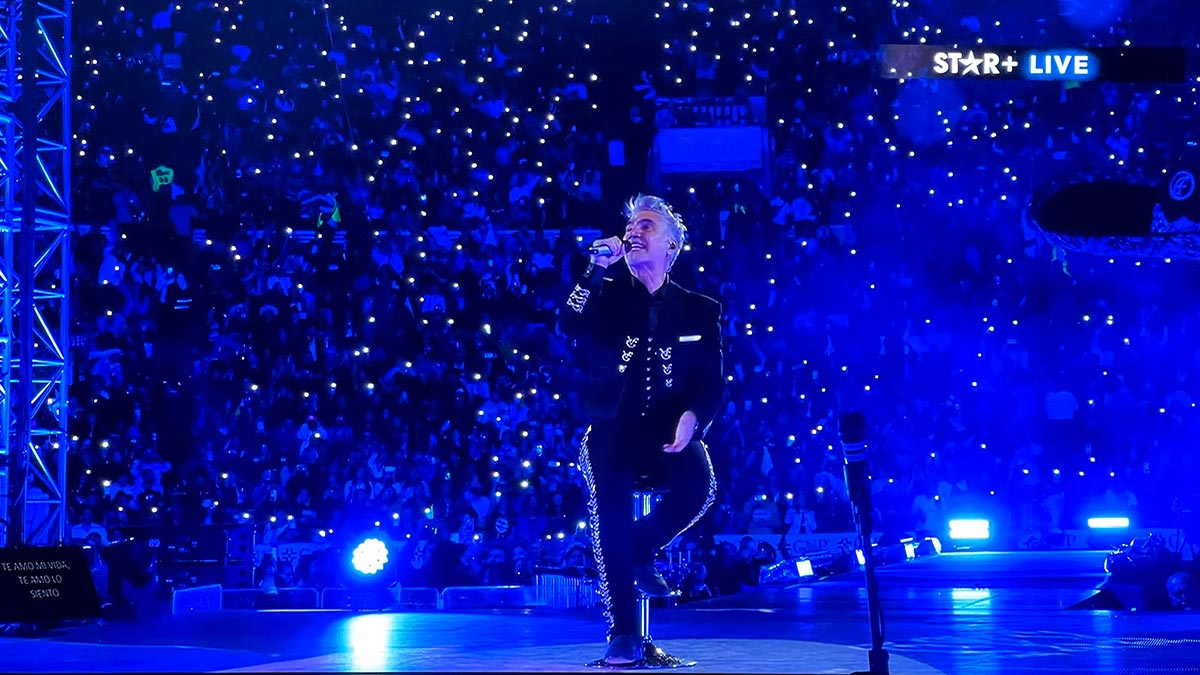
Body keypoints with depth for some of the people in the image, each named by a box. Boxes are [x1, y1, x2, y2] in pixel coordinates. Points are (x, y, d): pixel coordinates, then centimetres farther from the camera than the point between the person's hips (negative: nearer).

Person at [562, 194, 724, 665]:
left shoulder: (700, 310, 13)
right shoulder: (608, 296, 13)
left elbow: (712, 383, 5)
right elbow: (573, 327, -8)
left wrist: (692, 418, -15)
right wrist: (597, 268, -12)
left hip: (669, 436, 0)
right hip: (613, 432, 0)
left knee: (699, 487, -31)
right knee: (609, 498, -30)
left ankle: (641, 549, 3)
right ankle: (623, 633, -21)